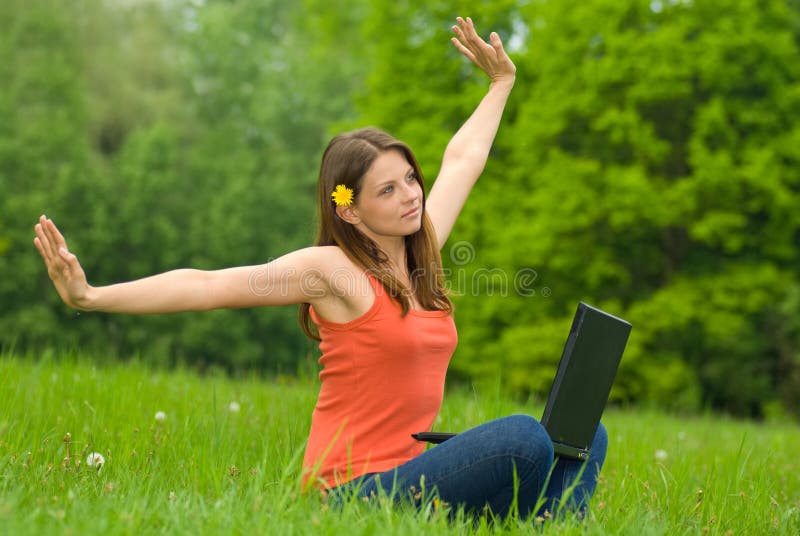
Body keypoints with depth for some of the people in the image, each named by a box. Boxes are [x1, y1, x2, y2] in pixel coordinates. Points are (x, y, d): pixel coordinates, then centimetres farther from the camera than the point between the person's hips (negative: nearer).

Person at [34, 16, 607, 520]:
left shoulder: (422, 255, 11)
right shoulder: (333, 270, -10)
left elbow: (462, 160, 26)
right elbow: (206, 286, -15)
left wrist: (501, 83, 40)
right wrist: (90, 296, -22)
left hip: (410, 474, 8)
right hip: (356, 490, -8)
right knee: (521, 437, -27)